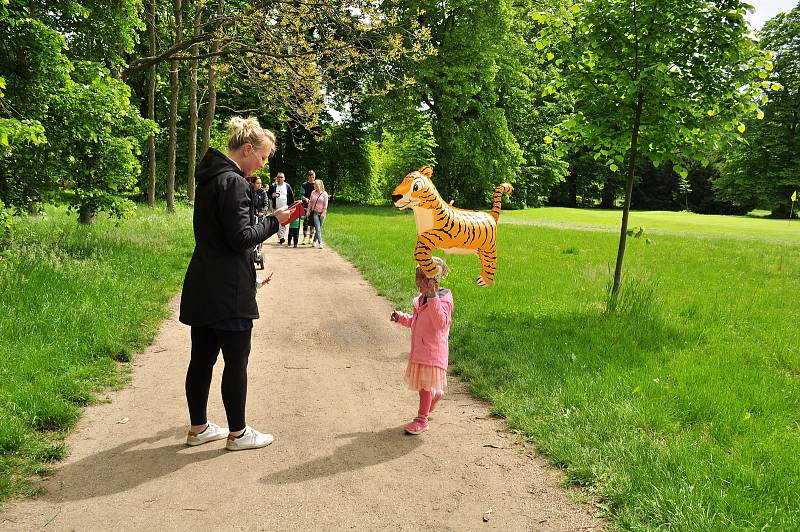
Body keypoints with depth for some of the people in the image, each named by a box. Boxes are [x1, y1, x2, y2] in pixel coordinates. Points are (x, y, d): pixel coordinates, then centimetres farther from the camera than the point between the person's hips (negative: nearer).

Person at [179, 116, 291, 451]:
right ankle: (237, 433, 16)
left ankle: (198, 428, 27)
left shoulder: (209, 177, 14)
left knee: (202, 358, 15)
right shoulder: (233, 182, -17)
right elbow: (241, 237, -19)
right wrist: (274, 221, -8)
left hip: (202, 286, 10)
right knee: (236, 360, 3)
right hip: (228, 291, -10)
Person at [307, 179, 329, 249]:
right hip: (315, 212, 1)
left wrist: (323, 213, -9)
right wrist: (308, 211, 5)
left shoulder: (324, 194, -2)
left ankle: (315, 241, 23)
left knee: (319, 228, 6)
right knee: (318, 228, -10)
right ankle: (320, 243, -15)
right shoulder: (313, 193, 7)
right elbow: (310, 202, 12)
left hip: (322, 213, -1)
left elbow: (325, 205, -3)